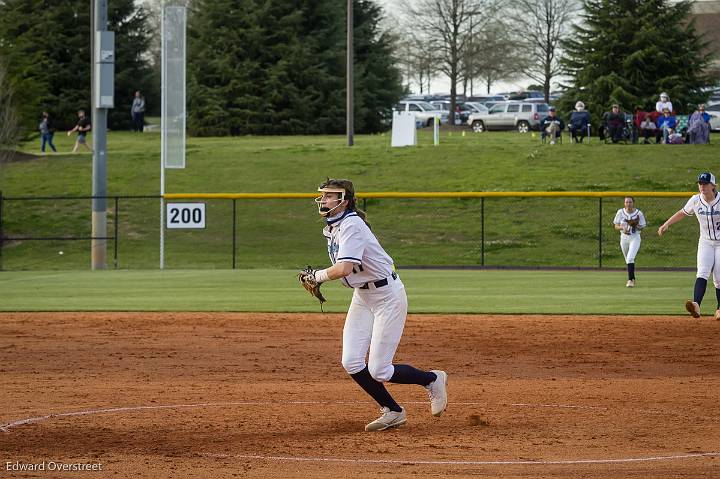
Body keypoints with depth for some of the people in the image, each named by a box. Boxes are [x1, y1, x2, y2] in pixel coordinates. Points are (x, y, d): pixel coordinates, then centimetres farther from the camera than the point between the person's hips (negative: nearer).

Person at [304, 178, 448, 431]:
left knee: (378, 371, -9)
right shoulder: (331, 228, 6)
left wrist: (318, 276, -20)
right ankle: (392, 411, 15)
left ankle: (433, 380, 17)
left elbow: (344, 268, -37)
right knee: (351, 363, -2)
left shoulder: (351, 226, -24)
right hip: (362, 296, 9)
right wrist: (317, 278, 4)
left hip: (387, 295, -9)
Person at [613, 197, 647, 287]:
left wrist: (636, 225, -22)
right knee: (628, 260, 14)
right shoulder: (620, 212, 0)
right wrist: (622, 227, -18)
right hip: (624, 238, 4)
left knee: (630, 258, -21)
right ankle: (633, 279, 33)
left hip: (635, 237, -4)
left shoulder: (639, 213, -7)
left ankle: (630, 280, -23)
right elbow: (616, 226, 3)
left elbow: (642, 227, -1)